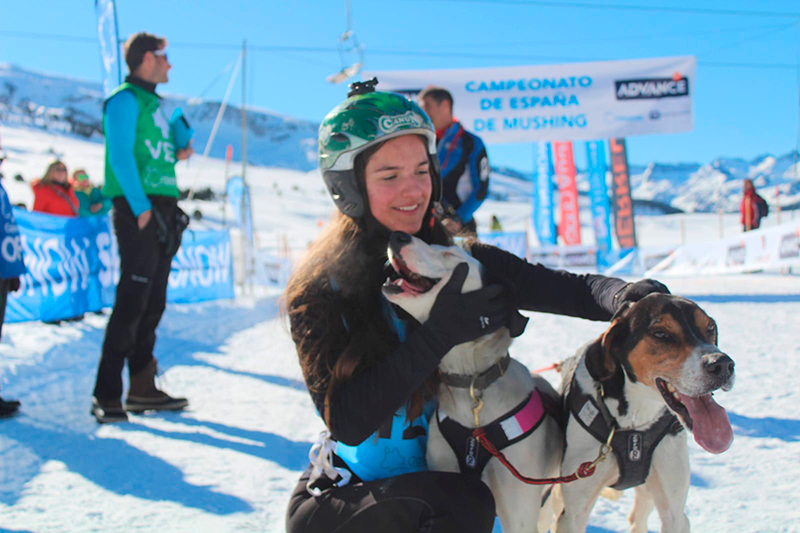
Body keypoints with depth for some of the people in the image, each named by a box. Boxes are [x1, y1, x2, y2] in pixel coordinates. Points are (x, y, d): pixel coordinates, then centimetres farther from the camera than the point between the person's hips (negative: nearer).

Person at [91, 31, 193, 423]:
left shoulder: (152, 102, 23)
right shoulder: (125, 99, -4)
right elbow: (120, 157, -14)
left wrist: (176, 156, 11)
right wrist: (140, 206, -20)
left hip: (162, 210, 9)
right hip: (138, 210, -9)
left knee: (153, 303, 10)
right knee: (132, 303, -12)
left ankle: (142, 389, 17)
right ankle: (106, 395, -8)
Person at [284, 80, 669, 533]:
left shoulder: (457, 261, -2)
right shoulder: (318, 290, -11)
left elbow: (568, 288, -15)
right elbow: (346, 421, -21)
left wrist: (627, 295, -37)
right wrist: (440, 334, -29)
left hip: (441, 475, 4)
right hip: (341, 495, -4)